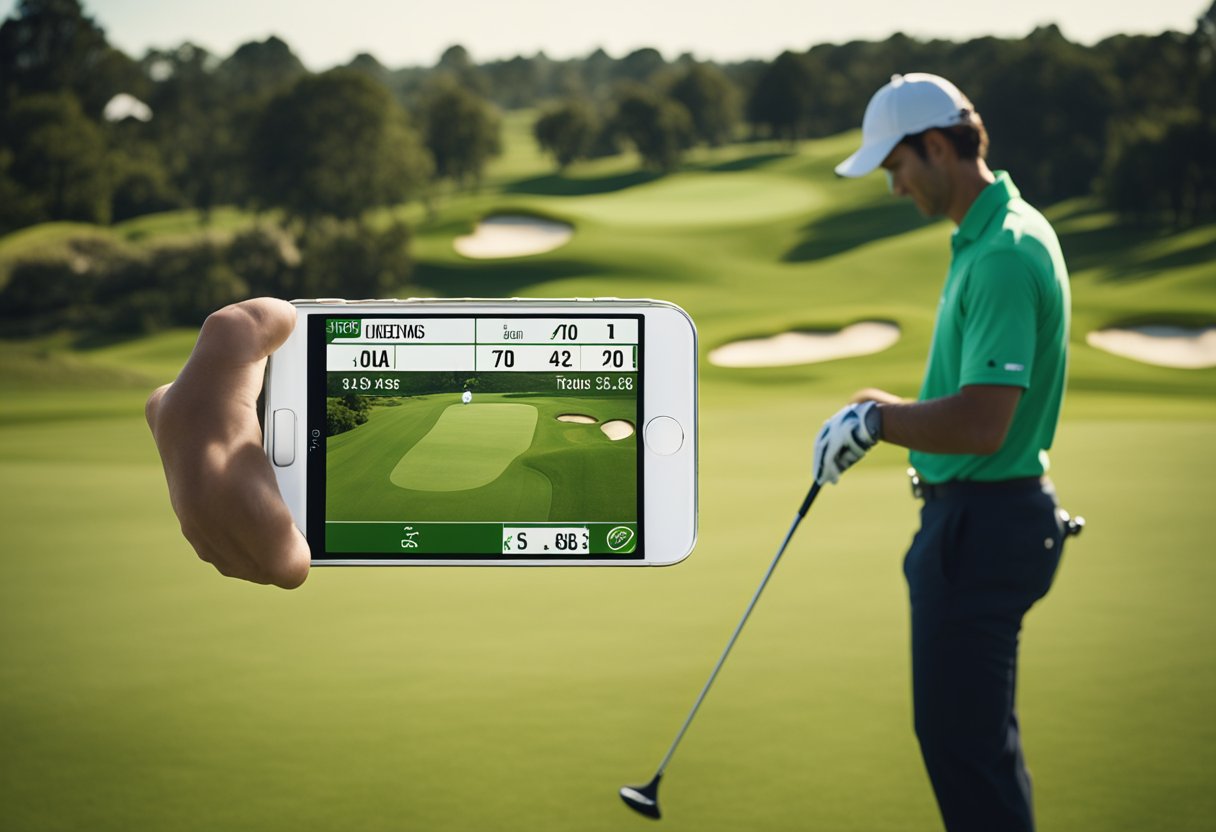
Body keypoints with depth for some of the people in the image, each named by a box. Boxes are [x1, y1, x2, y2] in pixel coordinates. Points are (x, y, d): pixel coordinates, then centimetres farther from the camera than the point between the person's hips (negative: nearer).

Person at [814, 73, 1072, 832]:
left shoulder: (1004, 254, -22)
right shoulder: (991, 235, 11)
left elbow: (980, 424, -28)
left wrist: (877, 418, -15)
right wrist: (888, 412, 7)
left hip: (983, 523, -11)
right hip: (976, 514, 11)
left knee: (962, 735, -2)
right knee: (969, 728, 20)